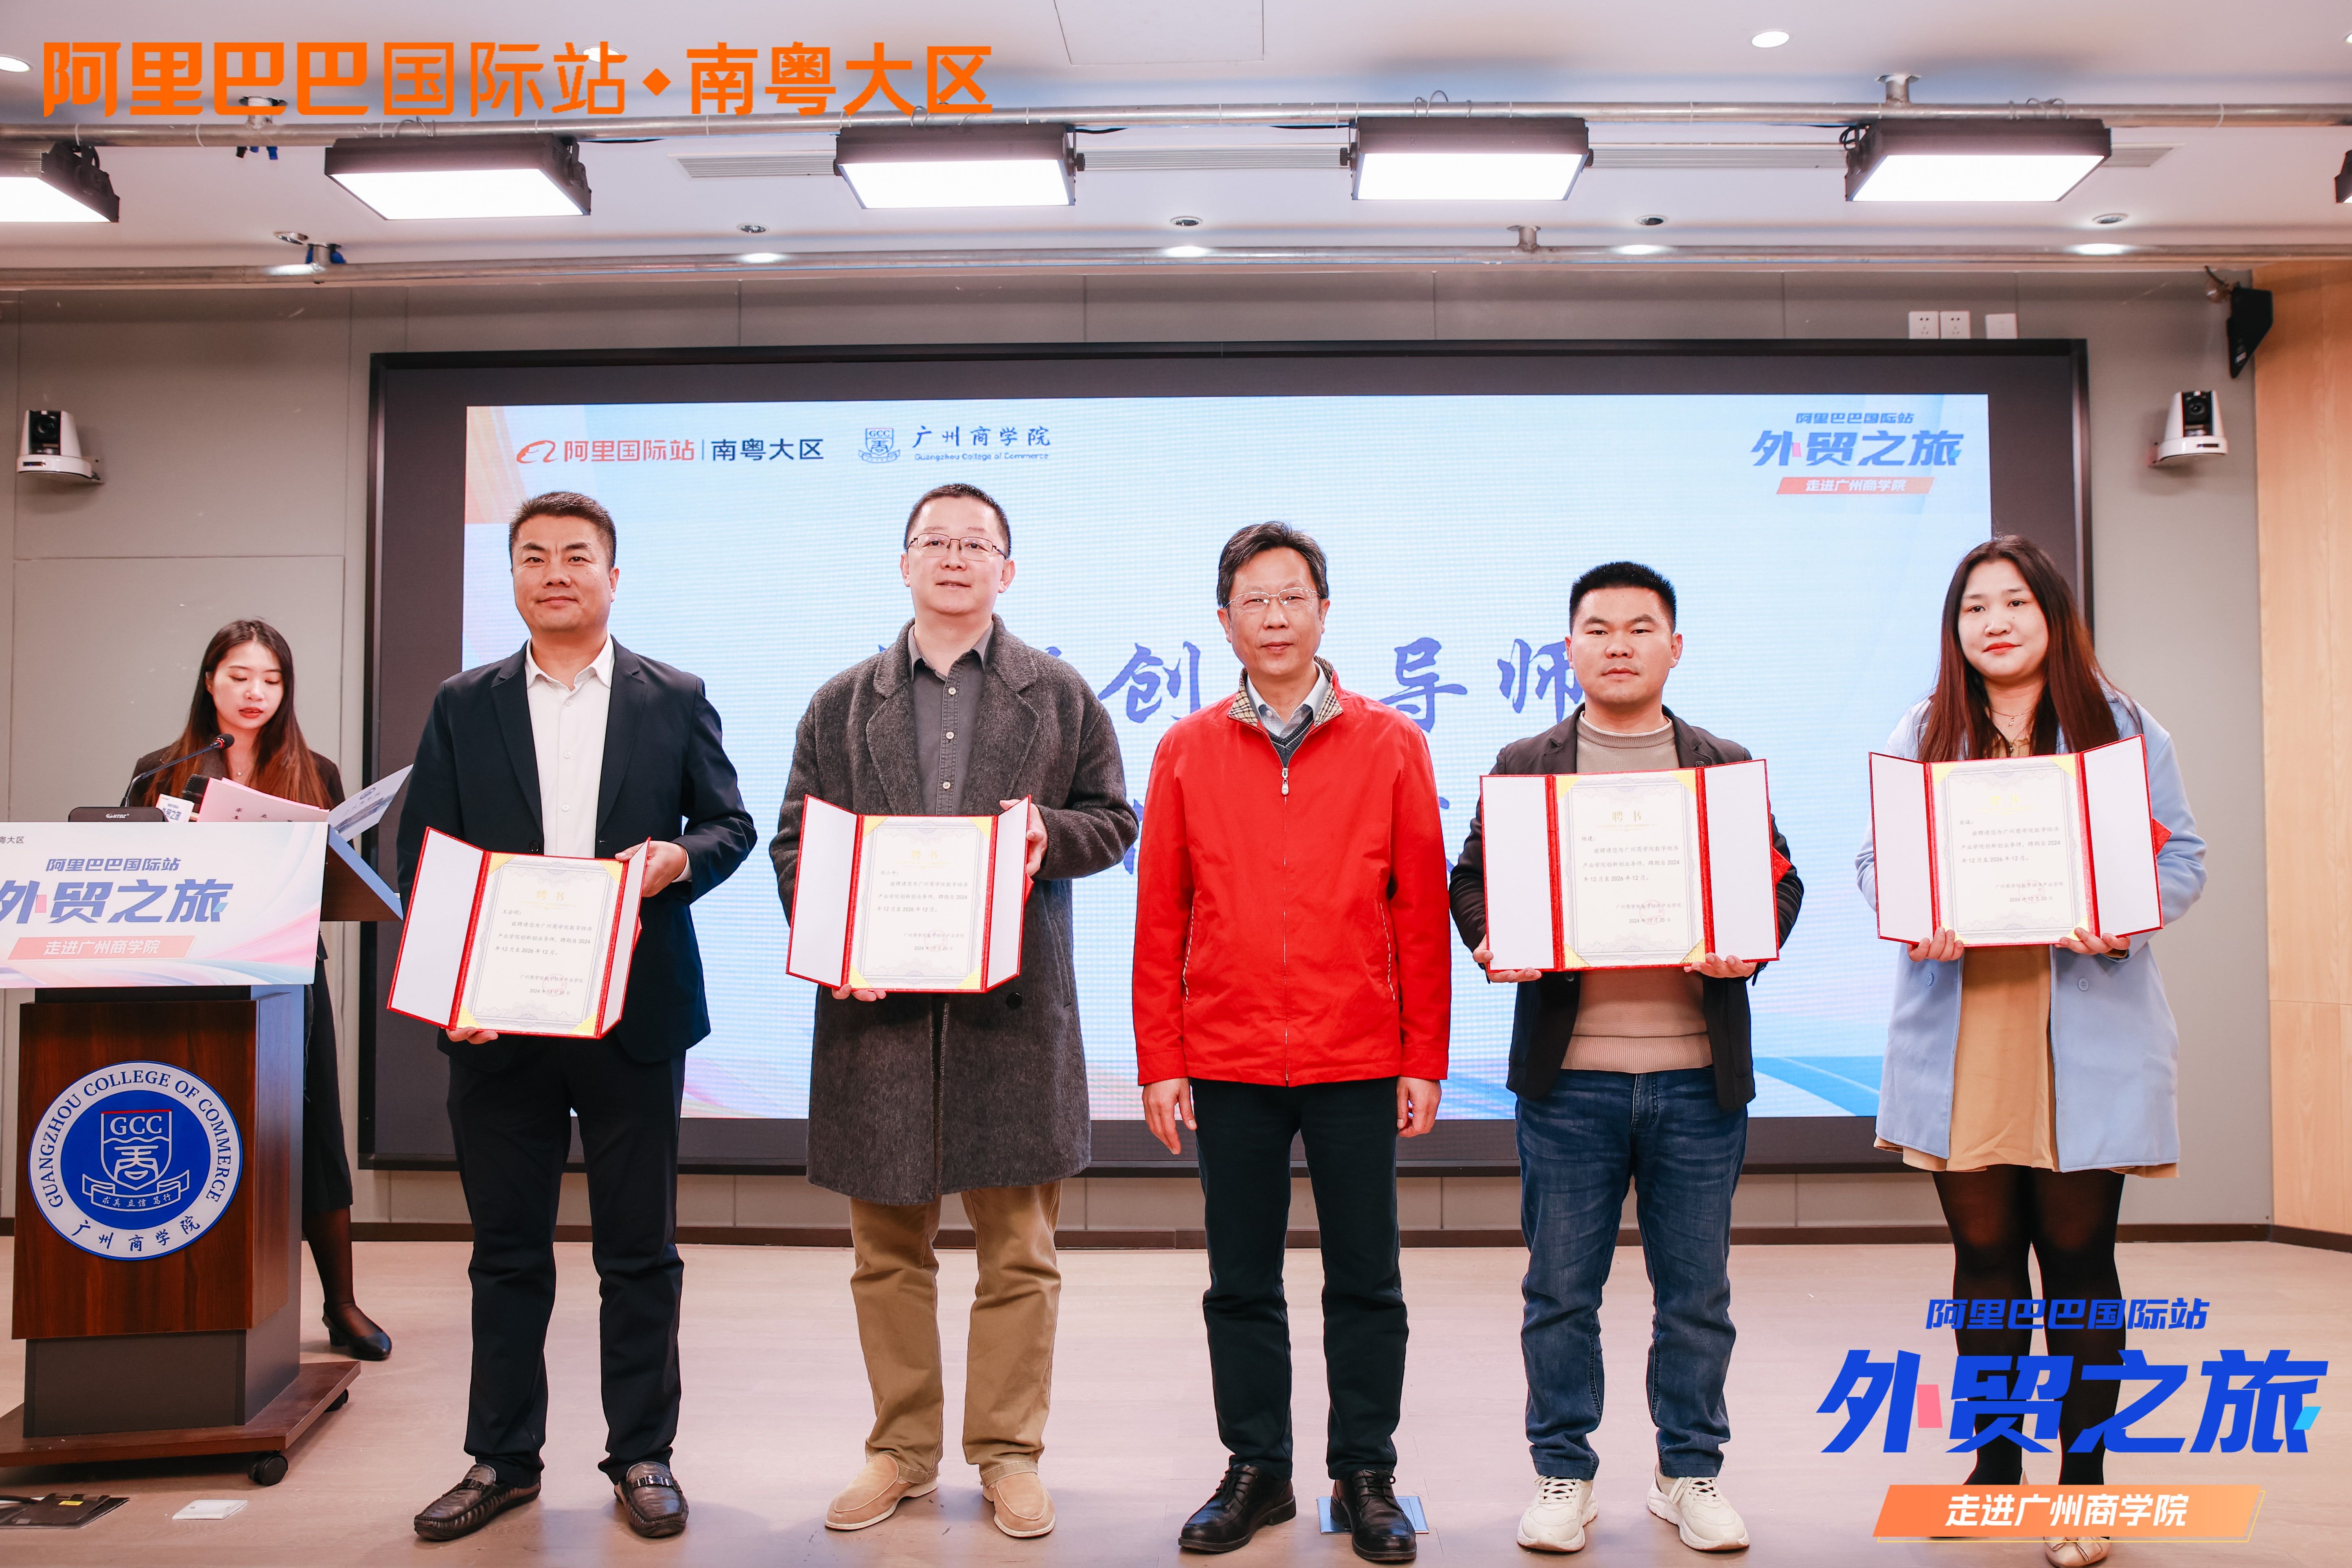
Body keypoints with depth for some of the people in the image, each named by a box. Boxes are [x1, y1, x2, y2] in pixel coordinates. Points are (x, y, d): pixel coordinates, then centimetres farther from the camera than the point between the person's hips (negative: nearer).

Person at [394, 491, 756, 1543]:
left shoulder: (675, 699, 6)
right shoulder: (463, 706, 9)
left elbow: (732, 825, 6)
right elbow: (420, 855, 5)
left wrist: (680, 857, -17)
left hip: (634, 1014, -1)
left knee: (639, 1250, 7)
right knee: (507, 1251, 11)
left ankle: (641, 1457, 20)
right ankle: (502, 1460, 24)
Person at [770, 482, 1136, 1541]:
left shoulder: (1059, 696, 8)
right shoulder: (842, 703, 12)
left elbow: (1113, 818, 9)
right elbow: (795, 839, 10)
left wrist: (1048, 832, -12)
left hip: (1013, 1003, -1)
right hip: (877, 996, 2)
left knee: (1018, 1246, 4)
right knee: (888, 1246, 10)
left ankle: (1007, 1451, 18)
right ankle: (903, 1447, 24)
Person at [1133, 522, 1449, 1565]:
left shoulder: (1389, 744, 1)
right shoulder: (1186, 752, 4)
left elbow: (1423, 911, 1)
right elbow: (1160, 919, 4)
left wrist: (1424, 1060, -1)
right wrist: (1160, 1061, 1)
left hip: (1358, 1062, -1)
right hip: (1228, 1066, 1)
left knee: (1365, 1282, 8)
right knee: (1241, 1284, 11)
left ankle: (1366, 1476, 23)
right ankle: (1257, 1468, 26)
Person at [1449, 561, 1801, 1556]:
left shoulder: (1725, 765, 11)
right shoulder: (1524, 767, 8)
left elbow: (1780, 879, 10)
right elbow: (1471, 876, 7)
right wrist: (1491, 940, -13)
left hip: (1698, 1073, 1)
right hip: (1567, 1072, -1)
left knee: (1696, 1290, 10)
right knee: (1560, 1290, 7)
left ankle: (1691, 1473, 26)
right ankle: (1563, 1474, 21)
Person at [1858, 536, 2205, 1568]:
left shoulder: (2119, 728, 4)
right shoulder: (1921, 737, 8)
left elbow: (2183, 856, 3)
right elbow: (1874, 858, 6)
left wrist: (2127, 916, -17)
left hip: (2088, 1033, -2)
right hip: (1959, 1029, 2)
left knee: (2076, 1256, 4)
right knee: (1984, 1252, 10)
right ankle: (1994, 1464, 26)